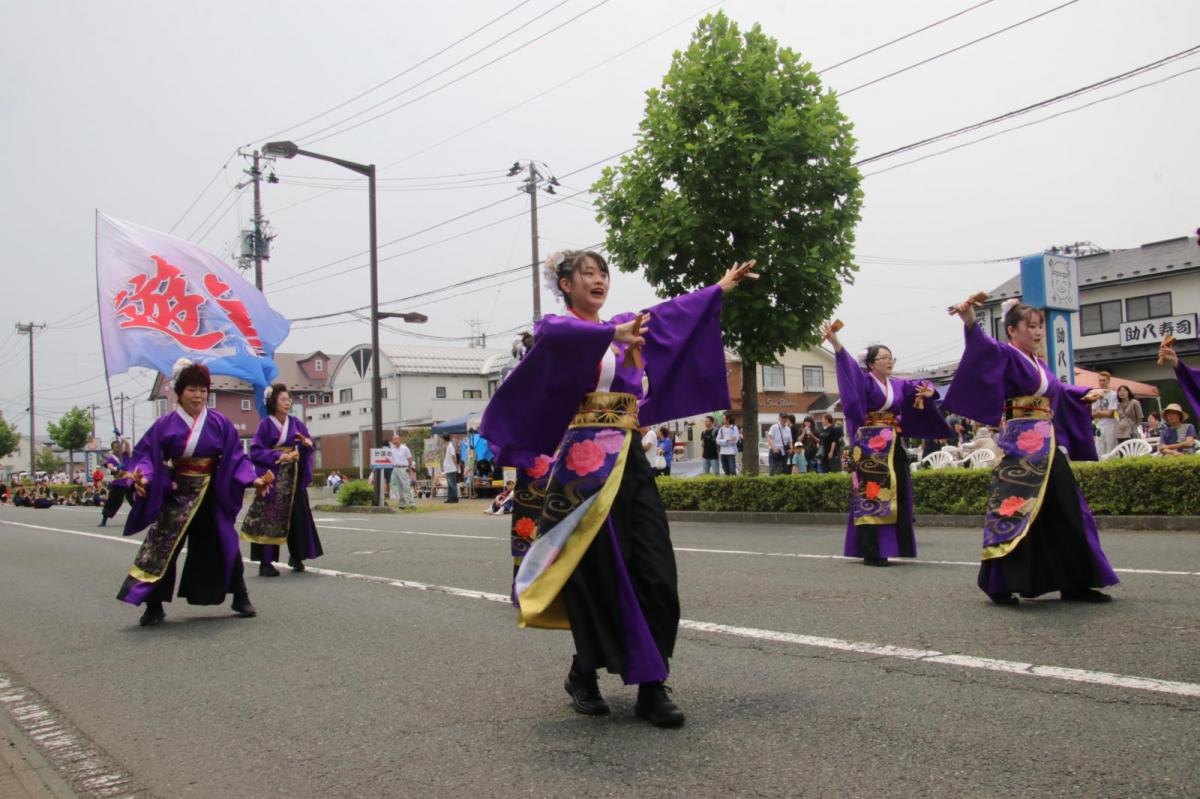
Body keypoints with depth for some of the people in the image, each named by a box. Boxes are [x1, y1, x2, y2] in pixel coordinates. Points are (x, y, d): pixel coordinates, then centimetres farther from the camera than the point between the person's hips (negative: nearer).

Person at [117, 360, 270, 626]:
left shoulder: (220, 423, -3)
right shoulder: (165, 425, -6)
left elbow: (236, 456, -3)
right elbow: (146, 455, -9)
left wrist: (252, 478, -16)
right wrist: (143, 477, -28)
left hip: (212, 496, 1)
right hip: (177, 495, -1)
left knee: (224, 545, 7)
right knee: (162, 547, -6)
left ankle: (241, 599, 20)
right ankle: (154, 606, 4)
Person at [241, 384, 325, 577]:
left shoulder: (296, 423, 7)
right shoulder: (265, 425, -5)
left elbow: (309, 443, 7)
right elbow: (255, 451, -11)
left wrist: (306, 442, -16)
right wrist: (279, 456, -19)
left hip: (294, 478, 4)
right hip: (273, 478, -4)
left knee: (298, 516, 6)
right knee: (270, 519, -5)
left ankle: (296, 556, 22)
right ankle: (265, 563, -1)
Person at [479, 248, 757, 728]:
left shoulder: (622, 328, 20)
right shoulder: (556, 327, 1)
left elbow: (673, 313, 33)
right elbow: (559, 337, -24)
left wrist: (721, 287, 39)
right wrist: (614, 336, -41)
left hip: (630, 464, 6)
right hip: (585, 465, -6)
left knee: (656, 575, -3)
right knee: (599, 577, -3)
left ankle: (651, 688, 2)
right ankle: (584, 676, 18)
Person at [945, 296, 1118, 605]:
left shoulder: (1039, 364, 19)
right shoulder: (1005, 355, -6)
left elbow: (1059, 391, 39)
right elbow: (985, 346, -30)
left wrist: (1087, 393, 27)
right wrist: (970, 322, -48)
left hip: (1049, 445, 9)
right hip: (1020, 445, -9)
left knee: (1065, 513, 9)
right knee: (1014, 511, -10)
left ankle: (1074, 583, 18)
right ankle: (999, 585, -2)